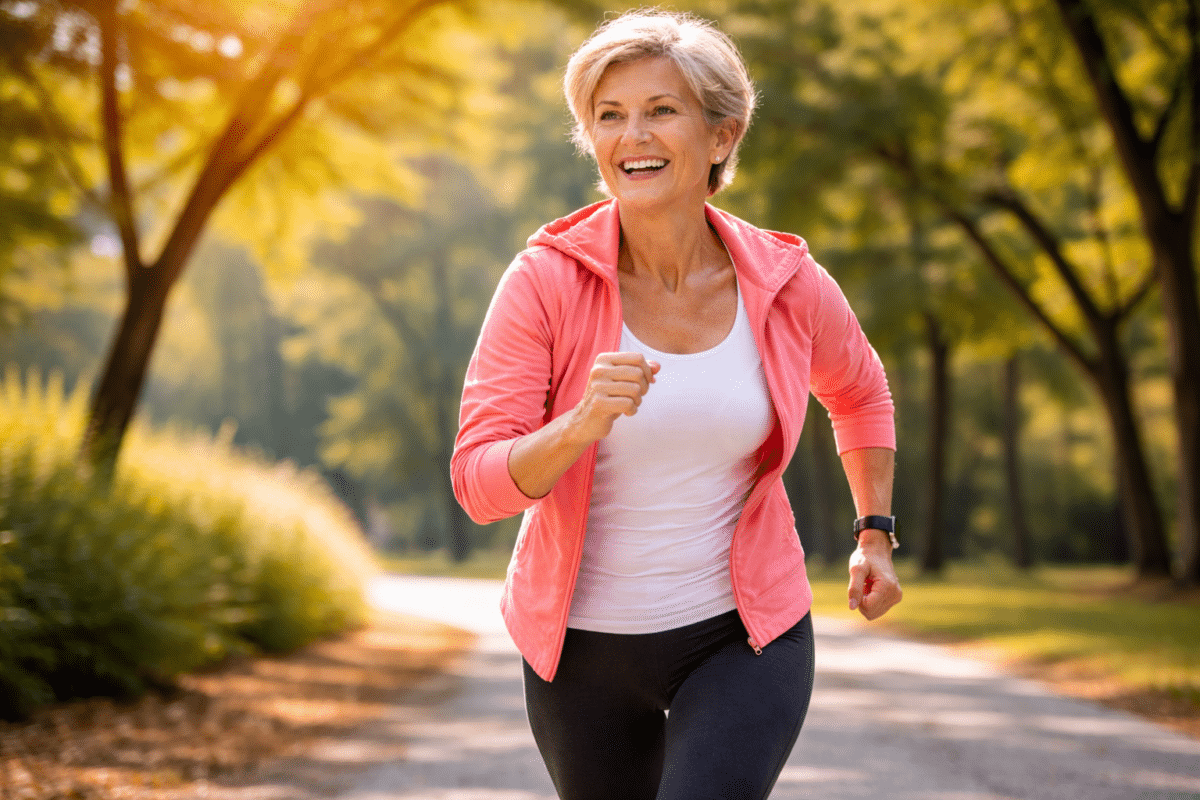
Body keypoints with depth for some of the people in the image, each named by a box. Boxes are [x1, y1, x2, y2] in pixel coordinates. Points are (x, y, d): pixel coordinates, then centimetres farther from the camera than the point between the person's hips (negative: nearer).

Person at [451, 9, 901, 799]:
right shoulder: (546, 282, -15)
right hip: (585, 643, 1)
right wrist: (582, 425, -36)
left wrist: (876, 534, 11)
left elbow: (858, 392, 14)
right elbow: (480, 480, -19)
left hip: (741, 641, -1)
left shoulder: (786, 284, -9)